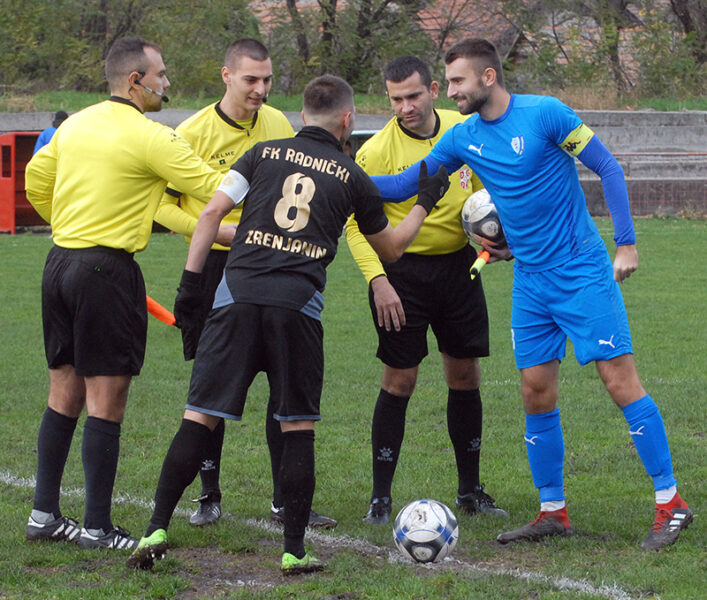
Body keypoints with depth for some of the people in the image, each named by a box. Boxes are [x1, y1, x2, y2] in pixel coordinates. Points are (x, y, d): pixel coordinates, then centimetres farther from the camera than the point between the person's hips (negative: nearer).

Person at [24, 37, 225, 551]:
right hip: (107, 271, -8)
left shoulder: (75, 124, 10)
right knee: (106, 401, -3)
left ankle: (45, 514, 17)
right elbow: (211, 187, -12)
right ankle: (98, 528, 0)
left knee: (64, 393, 14)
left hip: (60, 263, 8)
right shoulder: (149, 137, -13)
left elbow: (36, 180, 19)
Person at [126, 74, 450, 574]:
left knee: (200, 416, 2)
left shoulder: (264, 153, 16)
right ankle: (295, 551, 8)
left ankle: (157, 529, -4)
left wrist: (192, 279, 7)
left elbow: (213, 211, 6)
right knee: (299, 427, 8)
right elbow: (391, 247, 27)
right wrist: (426, 201, 41)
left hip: (238, 292, 1)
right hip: (298, 302, -1)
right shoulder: (353, 177, 14)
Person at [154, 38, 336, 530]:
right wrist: (218, 231, -15)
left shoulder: (279, 125, 6)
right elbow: (163, 205, -4)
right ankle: (209, 496, 16)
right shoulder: (193, 133, -6)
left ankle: (286, 501, 5)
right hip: (215, 268, -3)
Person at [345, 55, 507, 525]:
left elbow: (482, 185, 16)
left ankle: (470, 490, 20)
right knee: (400, 380, -5)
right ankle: (381, 496, 3)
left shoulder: (464, 130, -1)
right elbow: (357, 225, -12)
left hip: (458, 264, 4)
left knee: (465, 376, 8)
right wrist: (378, 281, -22)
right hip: (402, 270, -4)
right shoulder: (377, 151, -14)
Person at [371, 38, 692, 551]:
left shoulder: (545, 114, -11)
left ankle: (671, 503, -3)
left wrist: (626, 243, -11)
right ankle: (553, 512, 15)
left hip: (583, 273, -6)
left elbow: (608, 168, -7)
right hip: (531, 283, 6)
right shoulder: (463, 138, 6)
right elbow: (404, 185, 13)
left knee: (620, 380, -9)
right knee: (537, 394, 4)